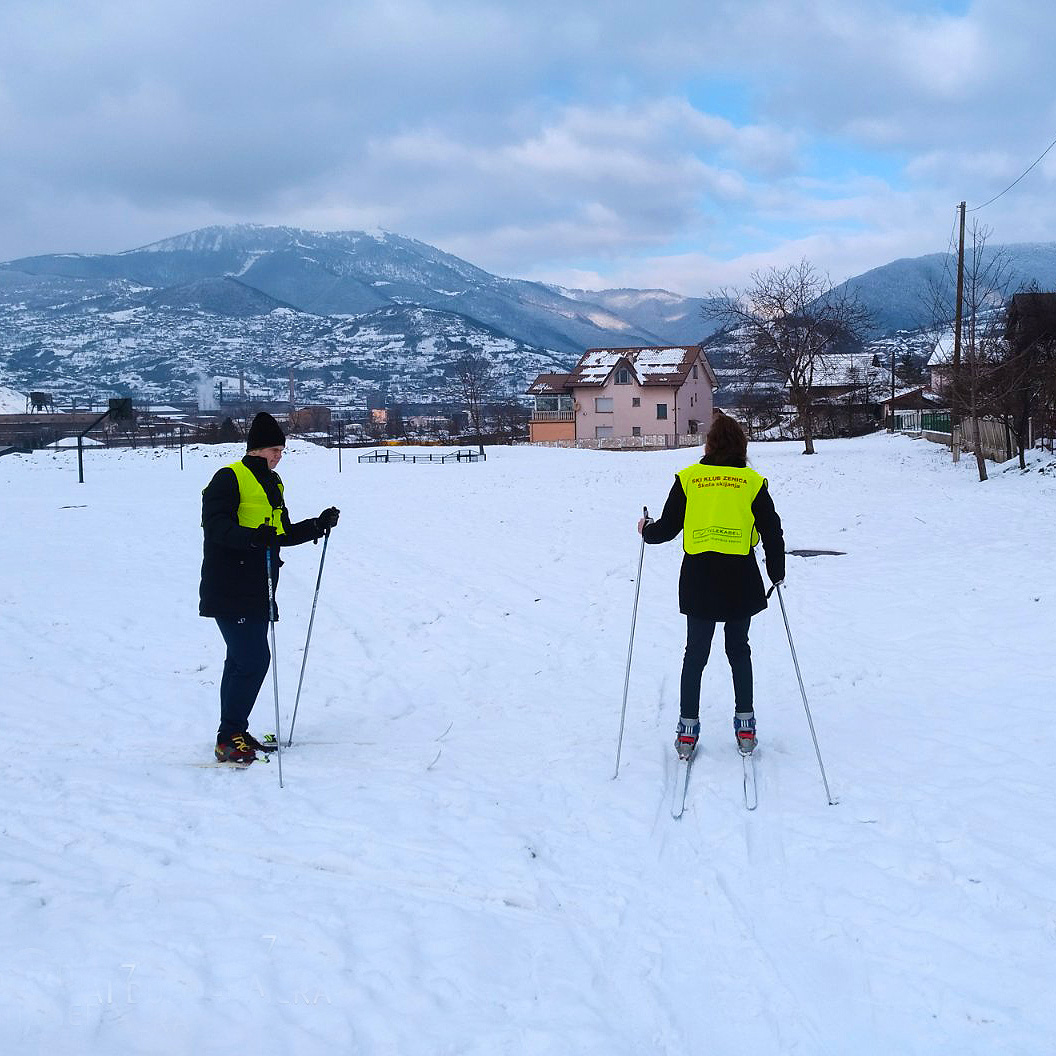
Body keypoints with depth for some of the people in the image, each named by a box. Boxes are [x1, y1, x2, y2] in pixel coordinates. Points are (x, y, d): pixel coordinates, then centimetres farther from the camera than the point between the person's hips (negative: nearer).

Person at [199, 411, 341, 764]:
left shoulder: (272, 484, 19)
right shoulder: (229, 479, -9)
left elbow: (282, 535, 24)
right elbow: (216, 526, -20)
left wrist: (317, 526, 14)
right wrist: (251, 537, -35)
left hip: (258, 590, 9)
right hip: (230, 591, -9)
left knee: (243, 661, 13)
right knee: (254, 660, -14)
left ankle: (234, 733, 22)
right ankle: (229, 738, -5)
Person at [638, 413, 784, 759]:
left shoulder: (688, 478, 0)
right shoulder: (752, 482, 1)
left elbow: (668, 527, 2)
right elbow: (772, 532, 2)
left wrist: (646, 530, 24)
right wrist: (776, 573, 16)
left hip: (698, 580, 0)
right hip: (741, 581, 0)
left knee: (695, 653, 11)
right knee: (739, 650, 15)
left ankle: (687, 731, 11)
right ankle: (745, 729, 17)